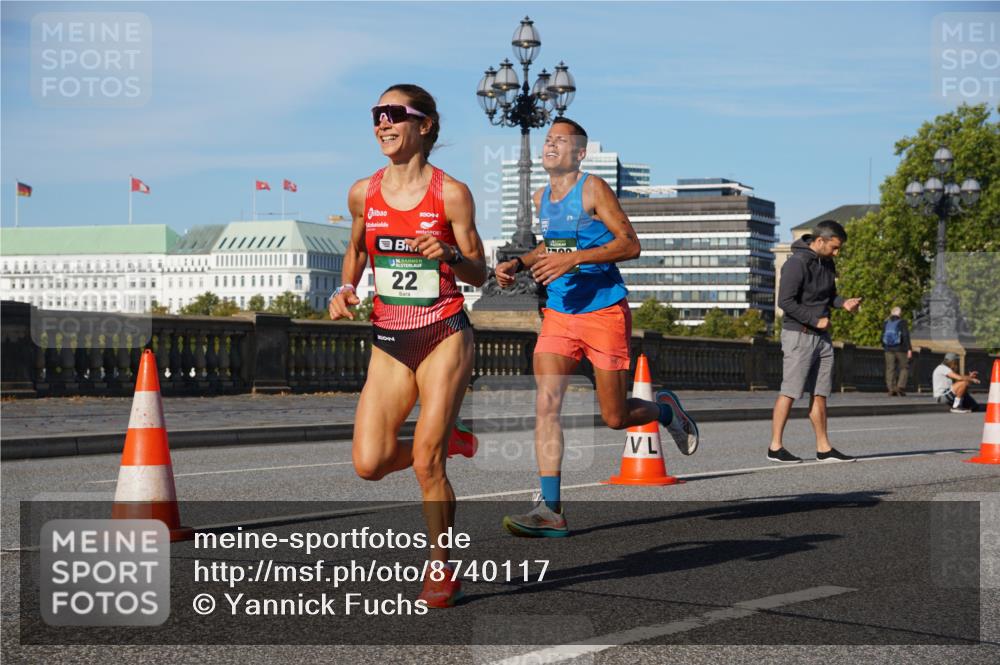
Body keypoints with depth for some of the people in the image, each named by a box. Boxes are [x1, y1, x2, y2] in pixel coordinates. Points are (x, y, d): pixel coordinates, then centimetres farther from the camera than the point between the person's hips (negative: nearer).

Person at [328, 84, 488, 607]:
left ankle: (441, 571, 13)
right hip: (389, 342, 4)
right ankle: (444, 440, 27)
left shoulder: (450, 193, -7)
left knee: (426, 463, -8)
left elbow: (479, 274, -3)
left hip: (444, 338, -4)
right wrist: (346, 289, 3)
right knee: (368, 464, -6)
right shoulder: (363, 193, 4)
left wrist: (449, 253, -23)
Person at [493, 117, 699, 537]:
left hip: (605, 313, -5)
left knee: (615, 418, 1)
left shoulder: (592, 189, -8)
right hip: (558, 314, 5)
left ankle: (665, 409, 36)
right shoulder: (540, 198, 12)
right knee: (546, 401, -13)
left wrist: (574, 259, -24)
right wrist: (519, 264, 10)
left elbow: (630, 244, -14)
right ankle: (550, 510, -13)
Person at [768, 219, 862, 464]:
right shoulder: (797, 263, -16)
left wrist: (843, 303, 0)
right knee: (789, 392, -5)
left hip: (822, 336, 8)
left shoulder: (826, 263, 11)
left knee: (820, 394, 10)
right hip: (799, 336, -8)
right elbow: (785, 301, -20)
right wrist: (815, 320, -17)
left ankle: (824, 448, 15)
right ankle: (775, 447, 1)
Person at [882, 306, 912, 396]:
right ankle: (900, 387, -8)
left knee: (890, 369, 3)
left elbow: (883, 337, 12)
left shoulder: (886, 323, 8)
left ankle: (891, 389, -3)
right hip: (900, 348, -4)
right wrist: (909, 349, -11)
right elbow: (906, 336, -12)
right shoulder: (902, 323, -6)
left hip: (889, 349, 4)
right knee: (904, 367, 6)